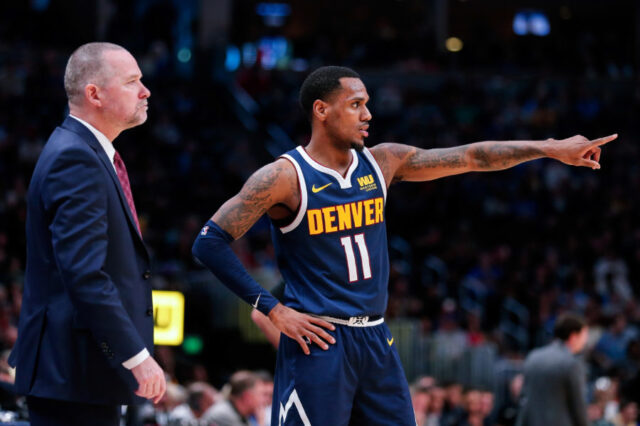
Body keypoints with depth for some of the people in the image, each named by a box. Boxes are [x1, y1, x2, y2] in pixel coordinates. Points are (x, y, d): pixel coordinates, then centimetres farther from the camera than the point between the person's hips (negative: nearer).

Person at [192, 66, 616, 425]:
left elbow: (472, 157, 9)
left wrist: (551, 149, 5)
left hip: (376, 340, 6)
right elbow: (210, 242, -13)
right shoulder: (284, 177, -10)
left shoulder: (382, 163, 7)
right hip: (318, 341, -6)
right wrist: (272, 308, -14)